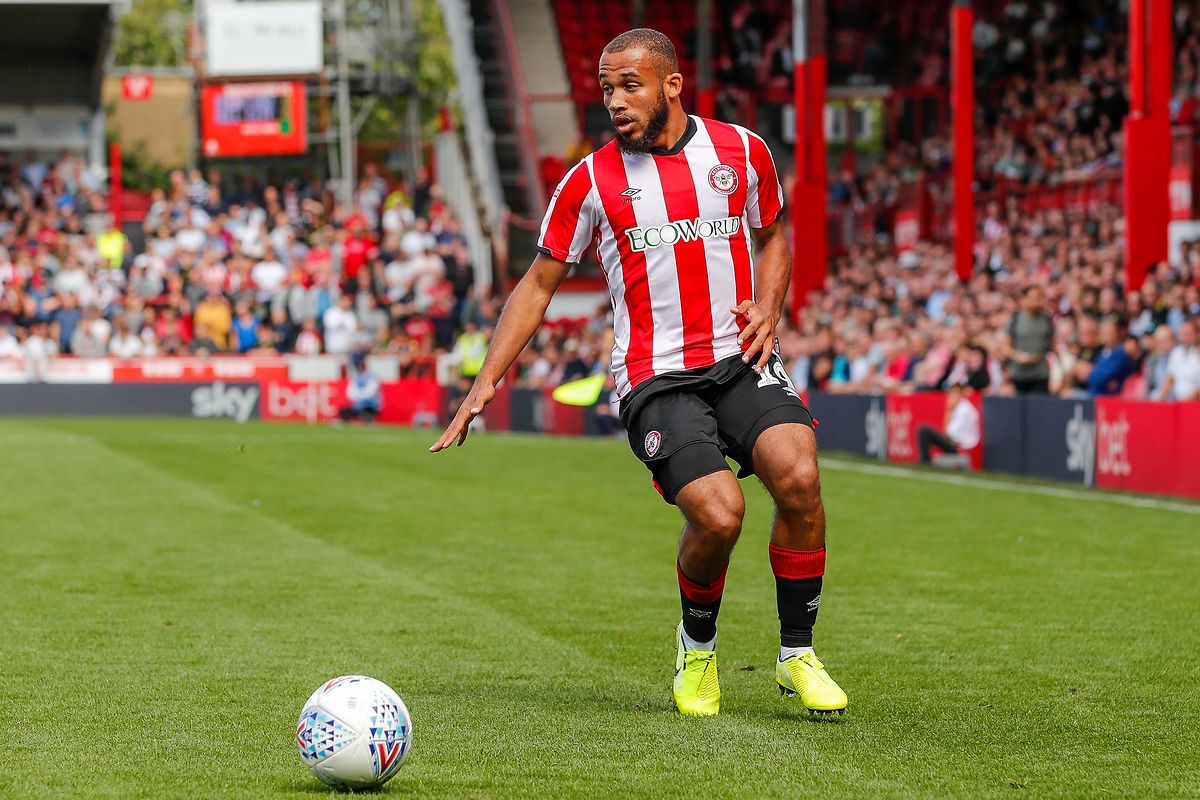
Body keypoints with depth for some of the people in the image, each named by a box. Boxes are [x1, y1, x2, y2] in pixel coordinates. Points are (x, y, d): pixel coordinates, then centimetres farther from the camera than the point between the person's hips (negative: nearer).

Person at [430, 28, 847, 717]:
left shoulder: (743, 151, 6)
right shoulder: (591, 180, 3)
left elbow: (774, 234, 24)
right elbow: (540, 283, 11)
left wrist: (769, 306, 4)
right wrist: (487, 381, 5)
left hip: (742, 359, 2)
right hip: (655, 379, -2)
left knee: (798, 477, -26)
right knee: (718, 514, -23)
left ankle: (798, 654, -6)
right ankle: (697, 649, 9)